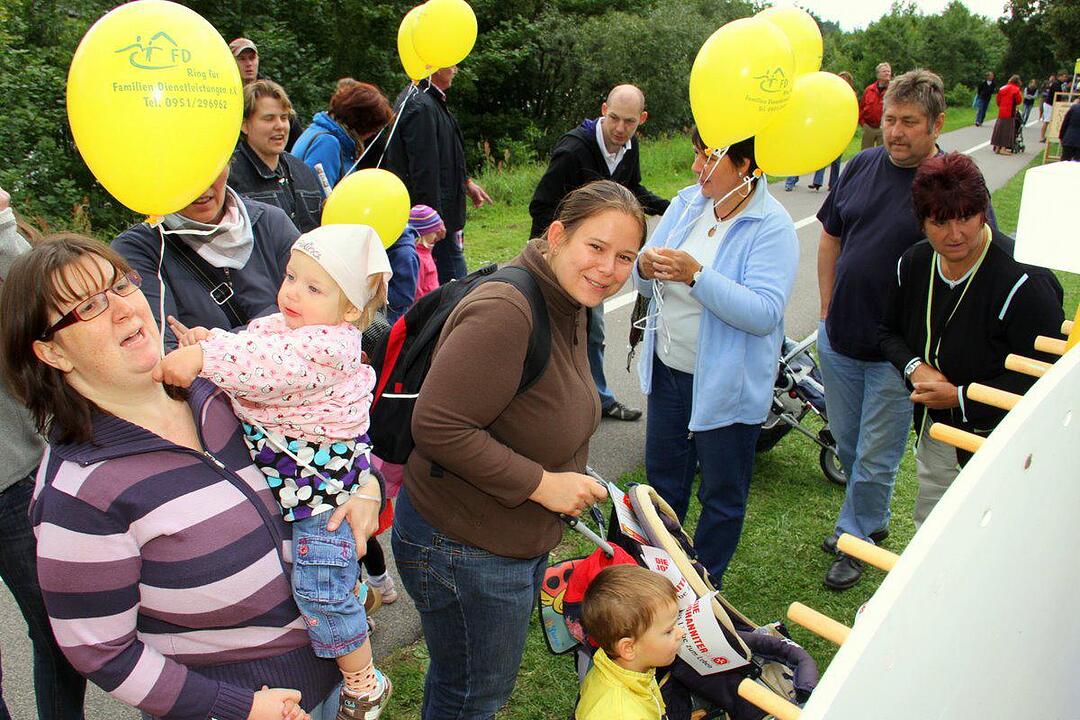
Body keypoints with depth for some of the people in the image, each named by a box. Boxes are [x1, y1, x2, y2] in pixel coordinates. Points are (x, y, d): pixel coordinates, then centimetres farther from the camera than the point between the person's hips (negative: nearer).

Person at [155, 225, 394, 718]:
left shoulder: (330, 345, -23)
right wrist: (206, 343, -12)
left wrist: (204, 358, -32)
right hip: (273, 479, 9)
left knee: (320, 589, -5)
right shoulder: (273, 325, 6)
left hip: (324, 485, -8)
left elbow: (269, 365, -34)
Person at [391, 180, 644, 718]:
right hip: (464, 552, -9)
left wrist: (572, 480, 6)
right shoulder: (505, 311, -29)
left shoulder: (570, 306, 3)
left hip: (524, 541, 9)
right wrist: (541, 483, -27)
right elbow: (437, 425, -32)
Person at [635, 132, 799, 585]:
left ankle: (703, 586, 36)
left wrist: (697, 274, -35)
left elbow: (765, 313, -29)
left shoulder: (773, 226, -18)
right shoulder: (687, 203, 1)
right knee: (663, 480, 23)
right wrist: (646, 268, -19)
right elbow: (646, 286, 5)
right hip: (668, 372, 6)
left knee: (722, 495, 14)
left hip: (727, 383, -6)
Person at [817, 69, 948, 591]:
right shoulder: (861, 166, 3)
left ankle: (855, 539, 29)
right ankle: (872, 519, 44)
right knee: (847, 445, 20)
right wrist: (828, 308, 9)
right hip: (839, 338, 5)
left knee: (875, 458, 7)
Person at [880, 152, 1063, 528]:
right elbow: (889, 331, 11)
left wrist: (960, 397, -23)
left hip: (998, 443, -6)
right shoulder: (914, 263, -2)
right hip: (935, 433, 6)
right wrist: (915, 367, -10)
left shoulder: (1023, 282, -23)